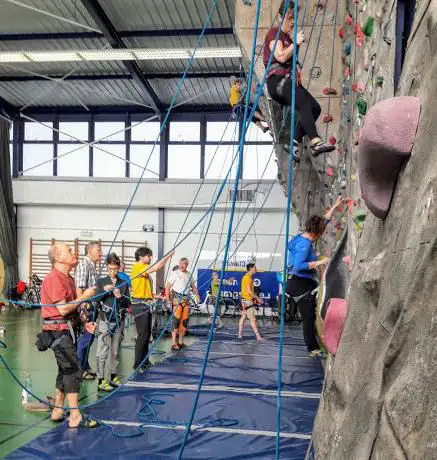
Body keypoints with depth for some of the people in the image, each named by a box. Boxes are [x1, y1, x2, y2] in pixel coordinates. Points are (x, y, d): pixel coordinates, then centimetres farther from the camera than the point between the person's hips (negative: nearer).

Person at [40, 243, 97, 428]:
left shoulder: (67, 279, 14)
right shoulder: (54, 279, -17)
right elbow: (63, 309, -23)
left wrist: (83, 323, 10)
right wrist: (84, 296, -14)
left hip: (67, 331, 10)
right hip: (58, 332, -10)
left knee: (65, 371, 16)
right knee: (74, 370, -10)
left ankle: (57, 411, 27)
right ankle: (75, 417, -5)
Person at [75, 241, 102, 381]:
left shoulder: (93, 266, 15)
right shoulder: (84, 264, -13)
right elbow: (79, 289, -20)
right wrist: (83, 310, -23)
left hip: (92, 306, 9)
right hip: (86, 307, -9)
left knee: (89, 337, 16)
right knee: (84, 338, -2)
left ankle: (85, 366, 27)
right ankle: (79, 370, 8)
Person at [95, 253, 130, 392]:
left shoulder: (124, 283, 7)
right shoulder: (101, 281, 2)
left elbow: (128, 303, 6)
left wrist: (120, 297, -13)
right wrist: (104, 290, -18)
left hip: (119, 321, 3)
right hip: (105, 320, -3)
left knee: (115, 351, 11)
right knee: (102, 352, -3)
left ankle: (113, 377, 23)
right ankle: (101, 381, 1)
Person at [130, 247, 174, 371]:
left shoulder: (144, 268, 18)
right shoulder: (137, 267, -11)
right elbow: (156, 267, -25)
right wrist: (169, 255, -19)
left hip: (146, 305, 10)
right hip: (140, 305, -10)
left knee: (147, 334, 13)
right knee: (142, 335, -7)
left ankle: (145, 362, 21)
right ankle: (138, 364, 0)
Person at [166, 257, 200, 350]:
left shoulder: (189, 275, 13)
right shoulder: (174, 273, -1)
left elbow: (193, 286, 20)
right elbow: (167, 287, -3)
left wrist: (197, 295, 4)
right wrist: (168, 298, -12)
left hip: (186, 299, 5)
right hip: (177, 298, -5)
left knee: (184, 321, 7)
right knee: (176, 320, -10)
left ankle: (180, 342, 18)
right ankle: (174, 343, -8)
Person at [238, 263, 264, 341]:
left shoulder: (248, 277, 15)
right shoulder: (248, 277, -16)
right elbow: (249, 291, -22)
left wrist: (256, 299, 15)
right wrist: (258, 298, -15)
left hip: (245, 300, 10)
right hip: (248, 300, -10)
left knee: (243, 317, 11)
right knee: (252, 319, -9)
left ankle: (240, 334, 15)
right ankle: (258, 336, -9)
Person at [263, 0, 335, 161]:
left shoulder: (289, 39, 25)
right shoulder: (273, 33, 1)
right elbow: (281, 57, -15)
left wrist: (297, 71, 9)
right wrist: (296, 43, -6)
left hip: (289, 81, 8)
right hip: (276, 81, -8)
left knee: (315, 108, -11)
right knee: (304, 102, -32)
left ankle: (294, 144, -12)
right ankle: (315, 142, -44)